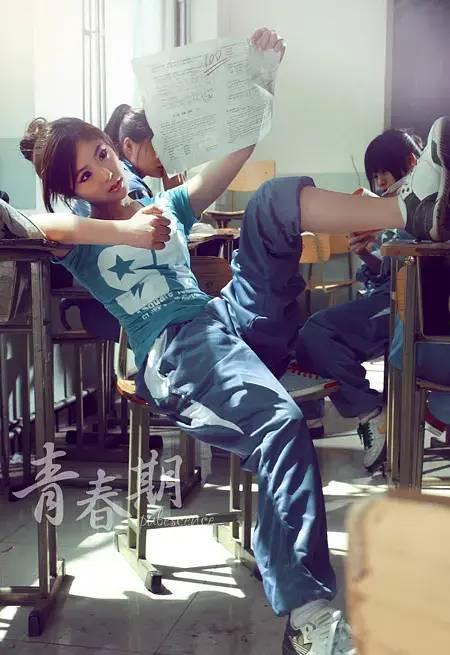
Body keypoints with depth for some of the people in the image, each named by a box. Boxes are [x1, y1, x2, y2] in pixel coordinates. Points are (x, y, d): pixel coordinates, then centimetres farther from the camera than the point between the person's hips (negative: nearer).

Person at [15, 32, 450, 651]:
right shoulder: (82, 239, 15)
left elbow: (236, 148, 25)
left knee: (275, 197, -12)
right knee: (281, 423, -36)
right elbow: (32, 224, -11)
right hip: (172, 350, -6)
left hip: (238, 320, 6)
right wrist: (125, 232, -17)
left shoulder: (166, 207, 31)